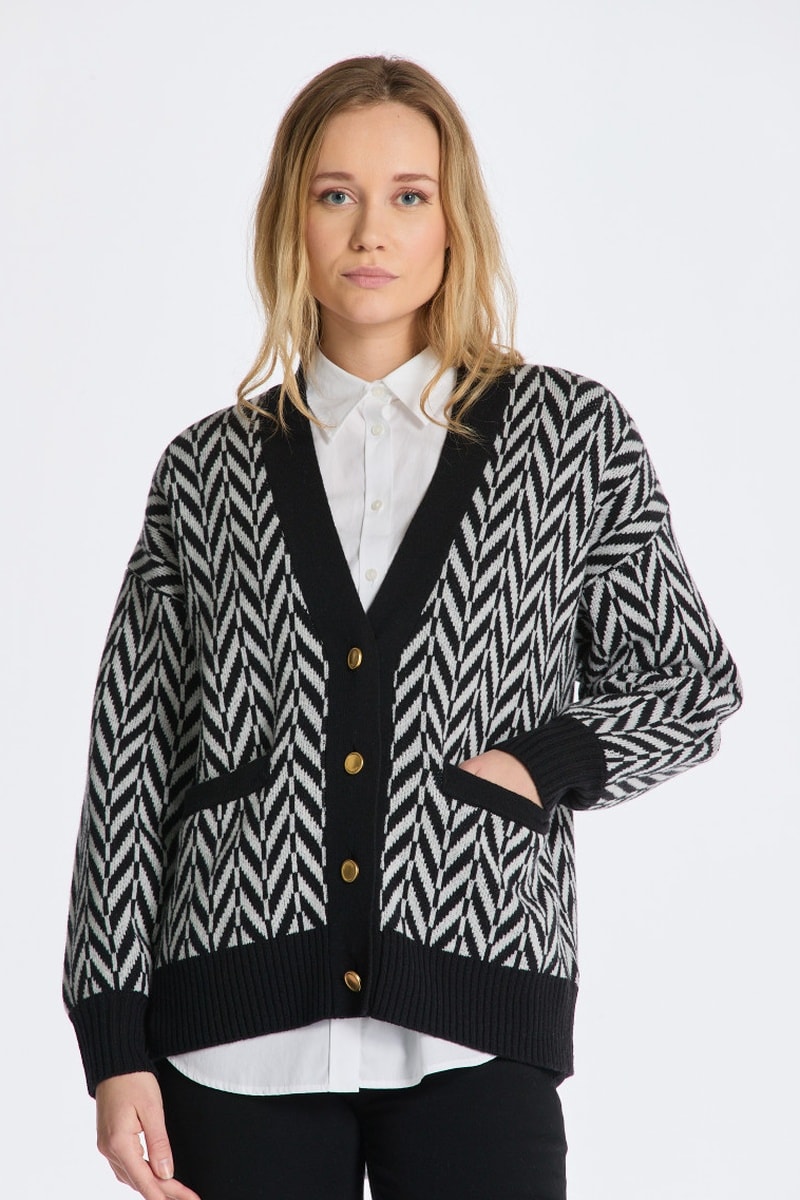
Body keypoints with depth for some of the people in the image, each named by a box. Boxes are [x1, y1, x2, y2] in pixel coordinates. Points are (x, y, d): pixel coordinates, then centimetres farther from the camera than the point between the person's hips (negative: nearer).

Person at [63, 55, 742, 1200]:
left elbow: (690, 680, 15)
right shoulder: (210, 468, 10)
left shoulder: (569, 432, 8)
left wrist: (540, 763, -4)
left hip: (470, 1038, -1)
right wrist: (116, 1049, 3)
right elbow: (133, 761, 8)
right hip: (239, 1040, 1)